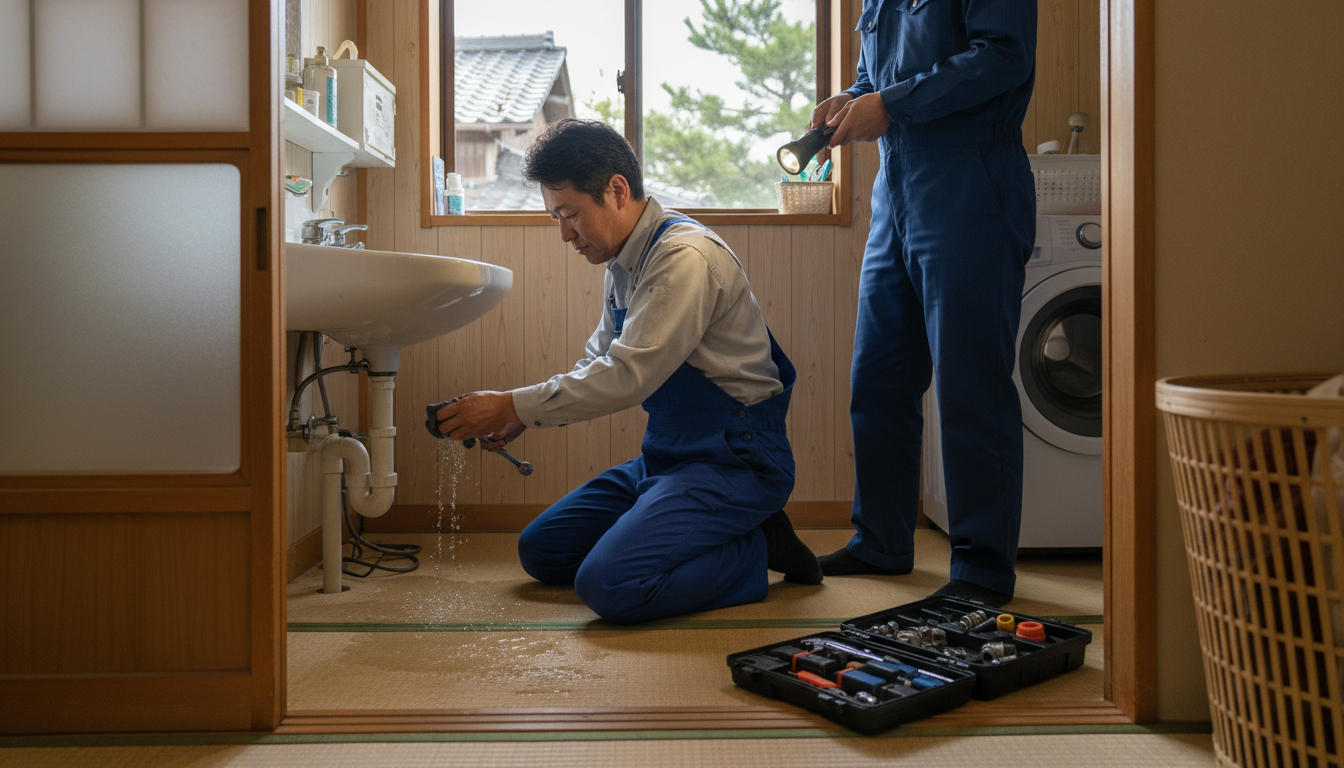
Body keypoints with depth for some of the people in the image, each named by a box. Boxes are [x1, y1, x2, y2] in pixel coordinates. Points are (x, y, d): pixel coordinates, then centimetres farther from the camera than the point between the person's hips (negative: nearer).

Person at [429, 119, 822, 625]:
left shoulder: (685, 257, -20)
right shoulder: (624, 264, 10)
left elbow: (627, 375, -25)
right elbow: (598, 363, 16)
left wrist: (513, 407, -18)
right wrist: (519, 417, 1)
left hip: (734, 460, -10)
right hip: (667, 453, 10)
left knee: (609, 585, -27)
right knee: (540, 551, 10)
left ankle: (758, 549, -4)